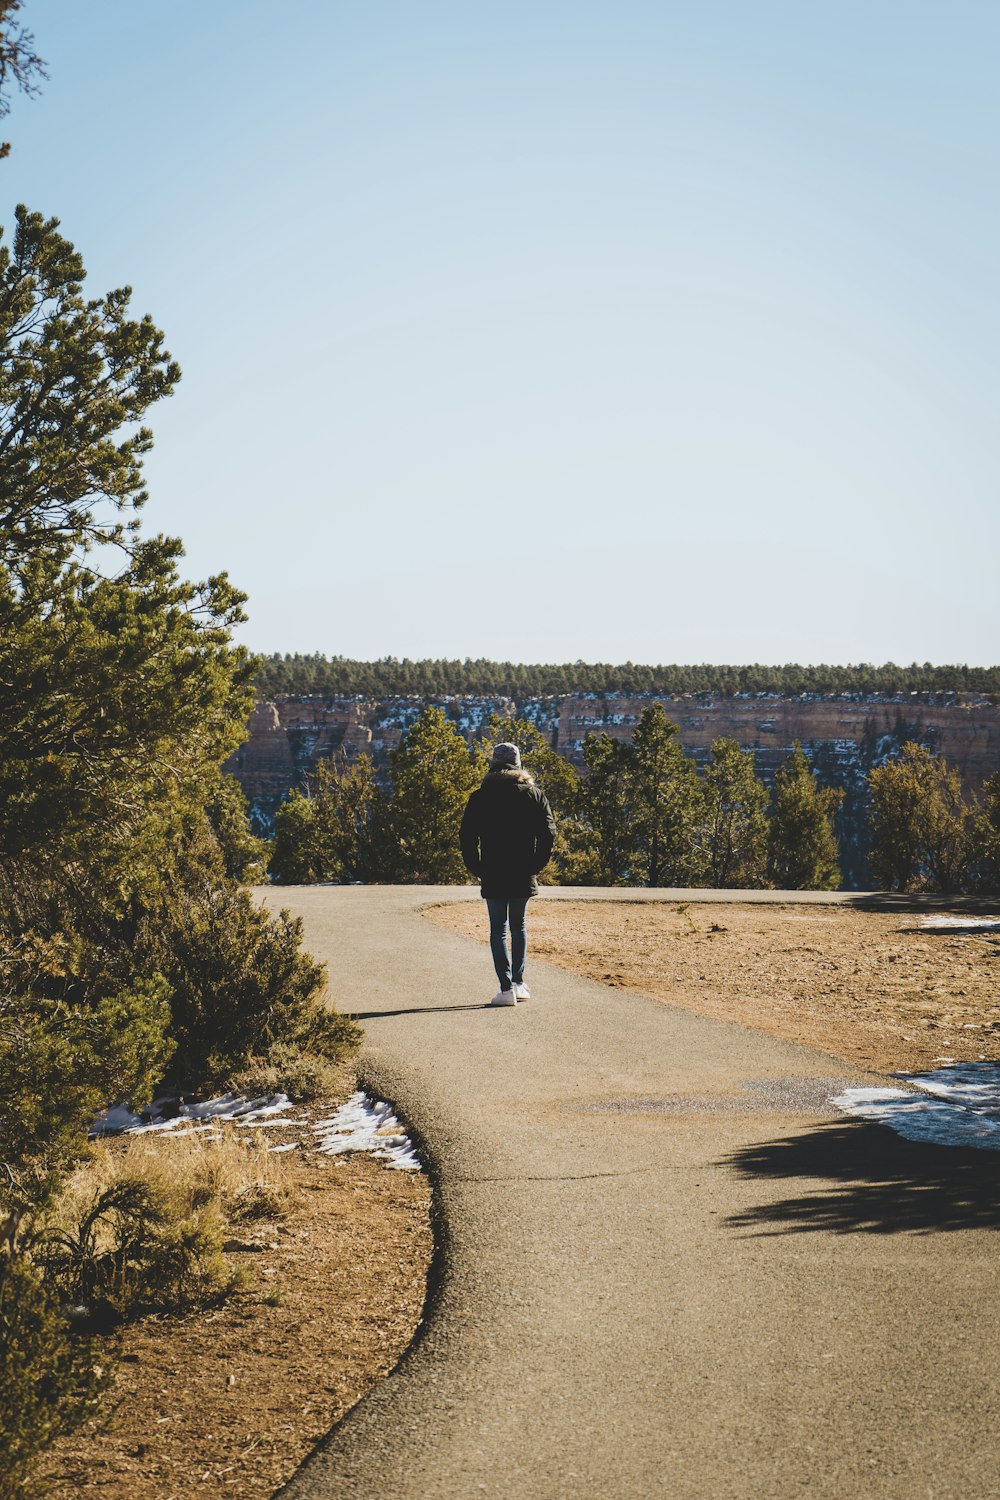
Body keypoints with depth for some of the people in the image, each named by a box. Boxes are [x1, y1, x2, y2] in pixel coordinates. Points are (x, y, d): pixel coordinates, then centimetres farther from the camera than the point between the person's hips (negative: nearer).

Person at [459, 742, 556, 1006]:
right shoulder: (534, 794, 4)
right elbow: (548, 832, -3)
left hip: (493, 876, -2)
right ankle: (518, 983, 19)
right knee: (519, 927, 17)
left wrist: (475, 868, 2)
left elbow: (467, 836, -6)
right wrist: (536, 864, 4)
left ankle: (506, 988, -6)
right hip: (524, 876, 2)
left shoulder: (480, 797, -1)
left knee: (498, 930, 1)